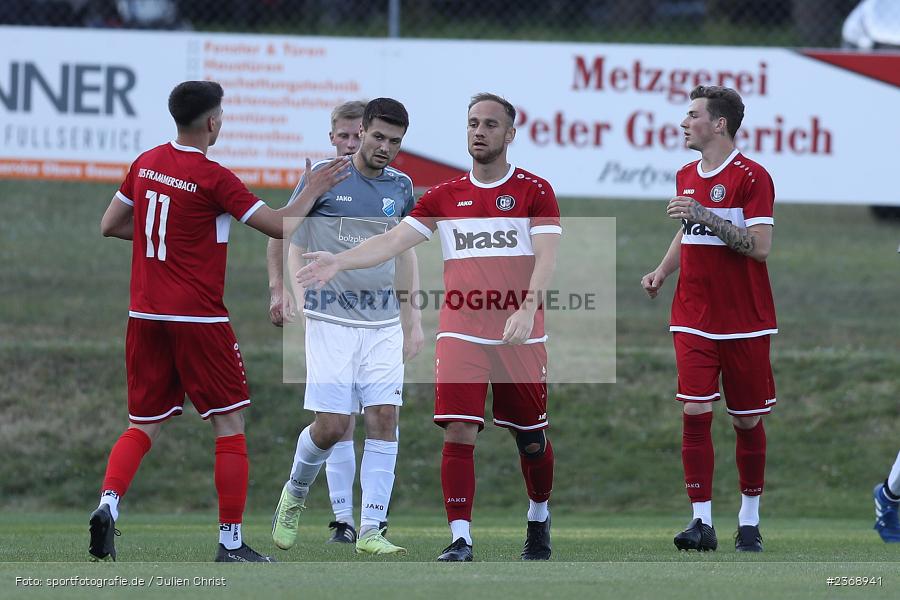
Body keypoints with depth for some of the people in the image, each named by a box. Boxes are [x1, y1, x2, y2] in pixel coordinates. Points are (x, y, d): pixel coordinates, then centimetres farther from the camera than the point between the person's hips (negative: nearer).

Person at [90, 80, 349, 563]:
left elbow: (109, 225, 16)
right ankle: (231, 541, 3)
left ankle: (108, 503, -13)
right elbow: (280, 226, -11)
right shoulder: (213, 179, -12)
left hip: (145, 314, 6)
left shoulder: (146, 164, 6)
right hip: (198, 319, -6)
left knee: (144, 425, 12)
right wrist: (314, 191, 4)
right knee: (229, 424, 4)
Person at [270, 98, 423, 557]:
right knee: (331, 427, -9)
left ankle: (370, 531, -3)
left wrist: (414, 320, 19)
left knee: (384, 419, -6)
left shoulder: (400, 187, 9)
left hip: (384, 324, 4)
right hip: (331, 323, -4)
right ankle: (294, 495, 21)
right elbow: (287, 237, 4)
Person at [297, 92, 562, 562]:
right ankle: (460, 538, -13)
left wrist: (527, 310, -25)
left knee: (531, 438, 8)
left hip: (520, 336, -1)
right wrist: (341, 261, -10)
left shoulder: (535, 192, 0)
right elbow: (393, 241, 5)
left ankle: (538, 519, 34)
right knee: (458, 431, -13)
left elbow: (545, 258, -10)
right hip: (461, 333, 1)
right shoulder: (444, 197, 9)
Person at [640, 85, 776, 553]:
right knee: (695, 411, -8)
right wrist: (662, 272, 8)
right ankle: (702, 523, -8)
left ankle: (749, 523, 18)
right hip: (693, 318, 5)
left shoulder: (751, 177, -10)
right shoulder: (687, 177, 11)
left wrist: (704, 214, -24)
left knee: (747, 421, 4)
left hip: (745, 320, -5)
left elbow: (760, 247, -19)